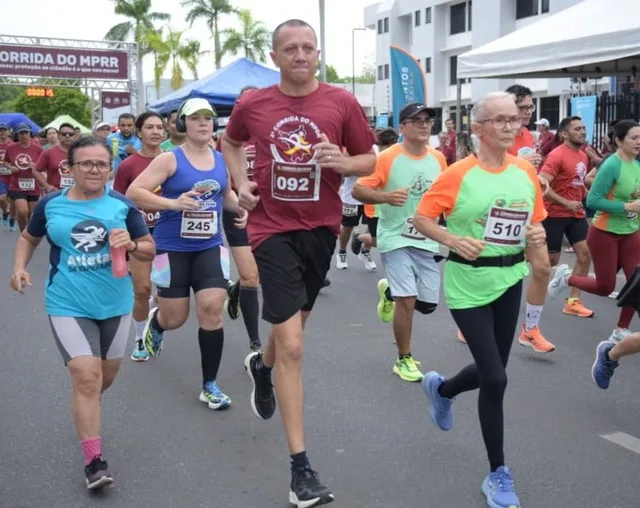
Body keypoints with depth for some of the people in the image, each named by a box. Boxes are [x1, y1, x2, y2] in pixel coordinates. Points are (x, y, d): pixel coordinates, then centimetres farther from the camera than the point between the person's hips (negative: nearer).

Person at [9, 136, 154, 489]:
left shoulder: (122, 205, -4)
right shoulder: (51, 204, -3)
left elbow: (149, 250, 1)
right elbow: (29, 238, 14)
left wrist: (132, 245, -21)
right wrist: (19, 268, -3)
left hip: (115, 302, 2)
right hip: (68, 304, -2)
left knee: (106, 376, 18)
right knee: (86, 378, -13)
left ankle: (85, 413, 52)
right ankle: (94, 462, -4)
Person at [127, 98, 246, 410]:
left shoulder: (221, 160, 5)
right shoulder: (170, 159, -10)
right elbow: (133, 192, -15)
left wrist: (241, 208, 2)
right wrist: (173, 203, -27)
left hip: (210, 248, 3)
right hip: (173, 248, -3)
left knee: (212, 309, -9)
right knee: (174, 318, 7)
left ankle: (209, 385, 5)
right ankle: (154, 323, 49)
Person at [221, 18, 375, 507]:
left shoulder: (342, 102, -5)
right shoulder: (251, 104, -3)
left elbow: (371, 160, 3)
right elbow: (231, 143, 19)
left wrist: (342, 161, -18)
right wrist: (240, 182, 2)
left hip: (321, 228, 3)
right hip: (273, 229, -2)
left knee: (293, 324, 23)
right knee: (292, 346, -9)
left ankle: (261, 365, 61)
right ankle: (301, 467, -1)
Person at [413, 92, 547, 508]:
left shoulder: (527, 172, 1)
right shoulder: (459, 174, -13)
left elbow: (536, 221, 12)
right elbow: (422, 218, -8)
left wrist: (537, 236, -10)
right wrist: (453, 240, -23)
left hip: (510, 281, 5)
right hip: (468, 285, -5)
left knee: (491, 372, 16)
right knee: (495, 379, -7)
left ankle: (441, 389, 51)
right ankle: (499, 474, 11)